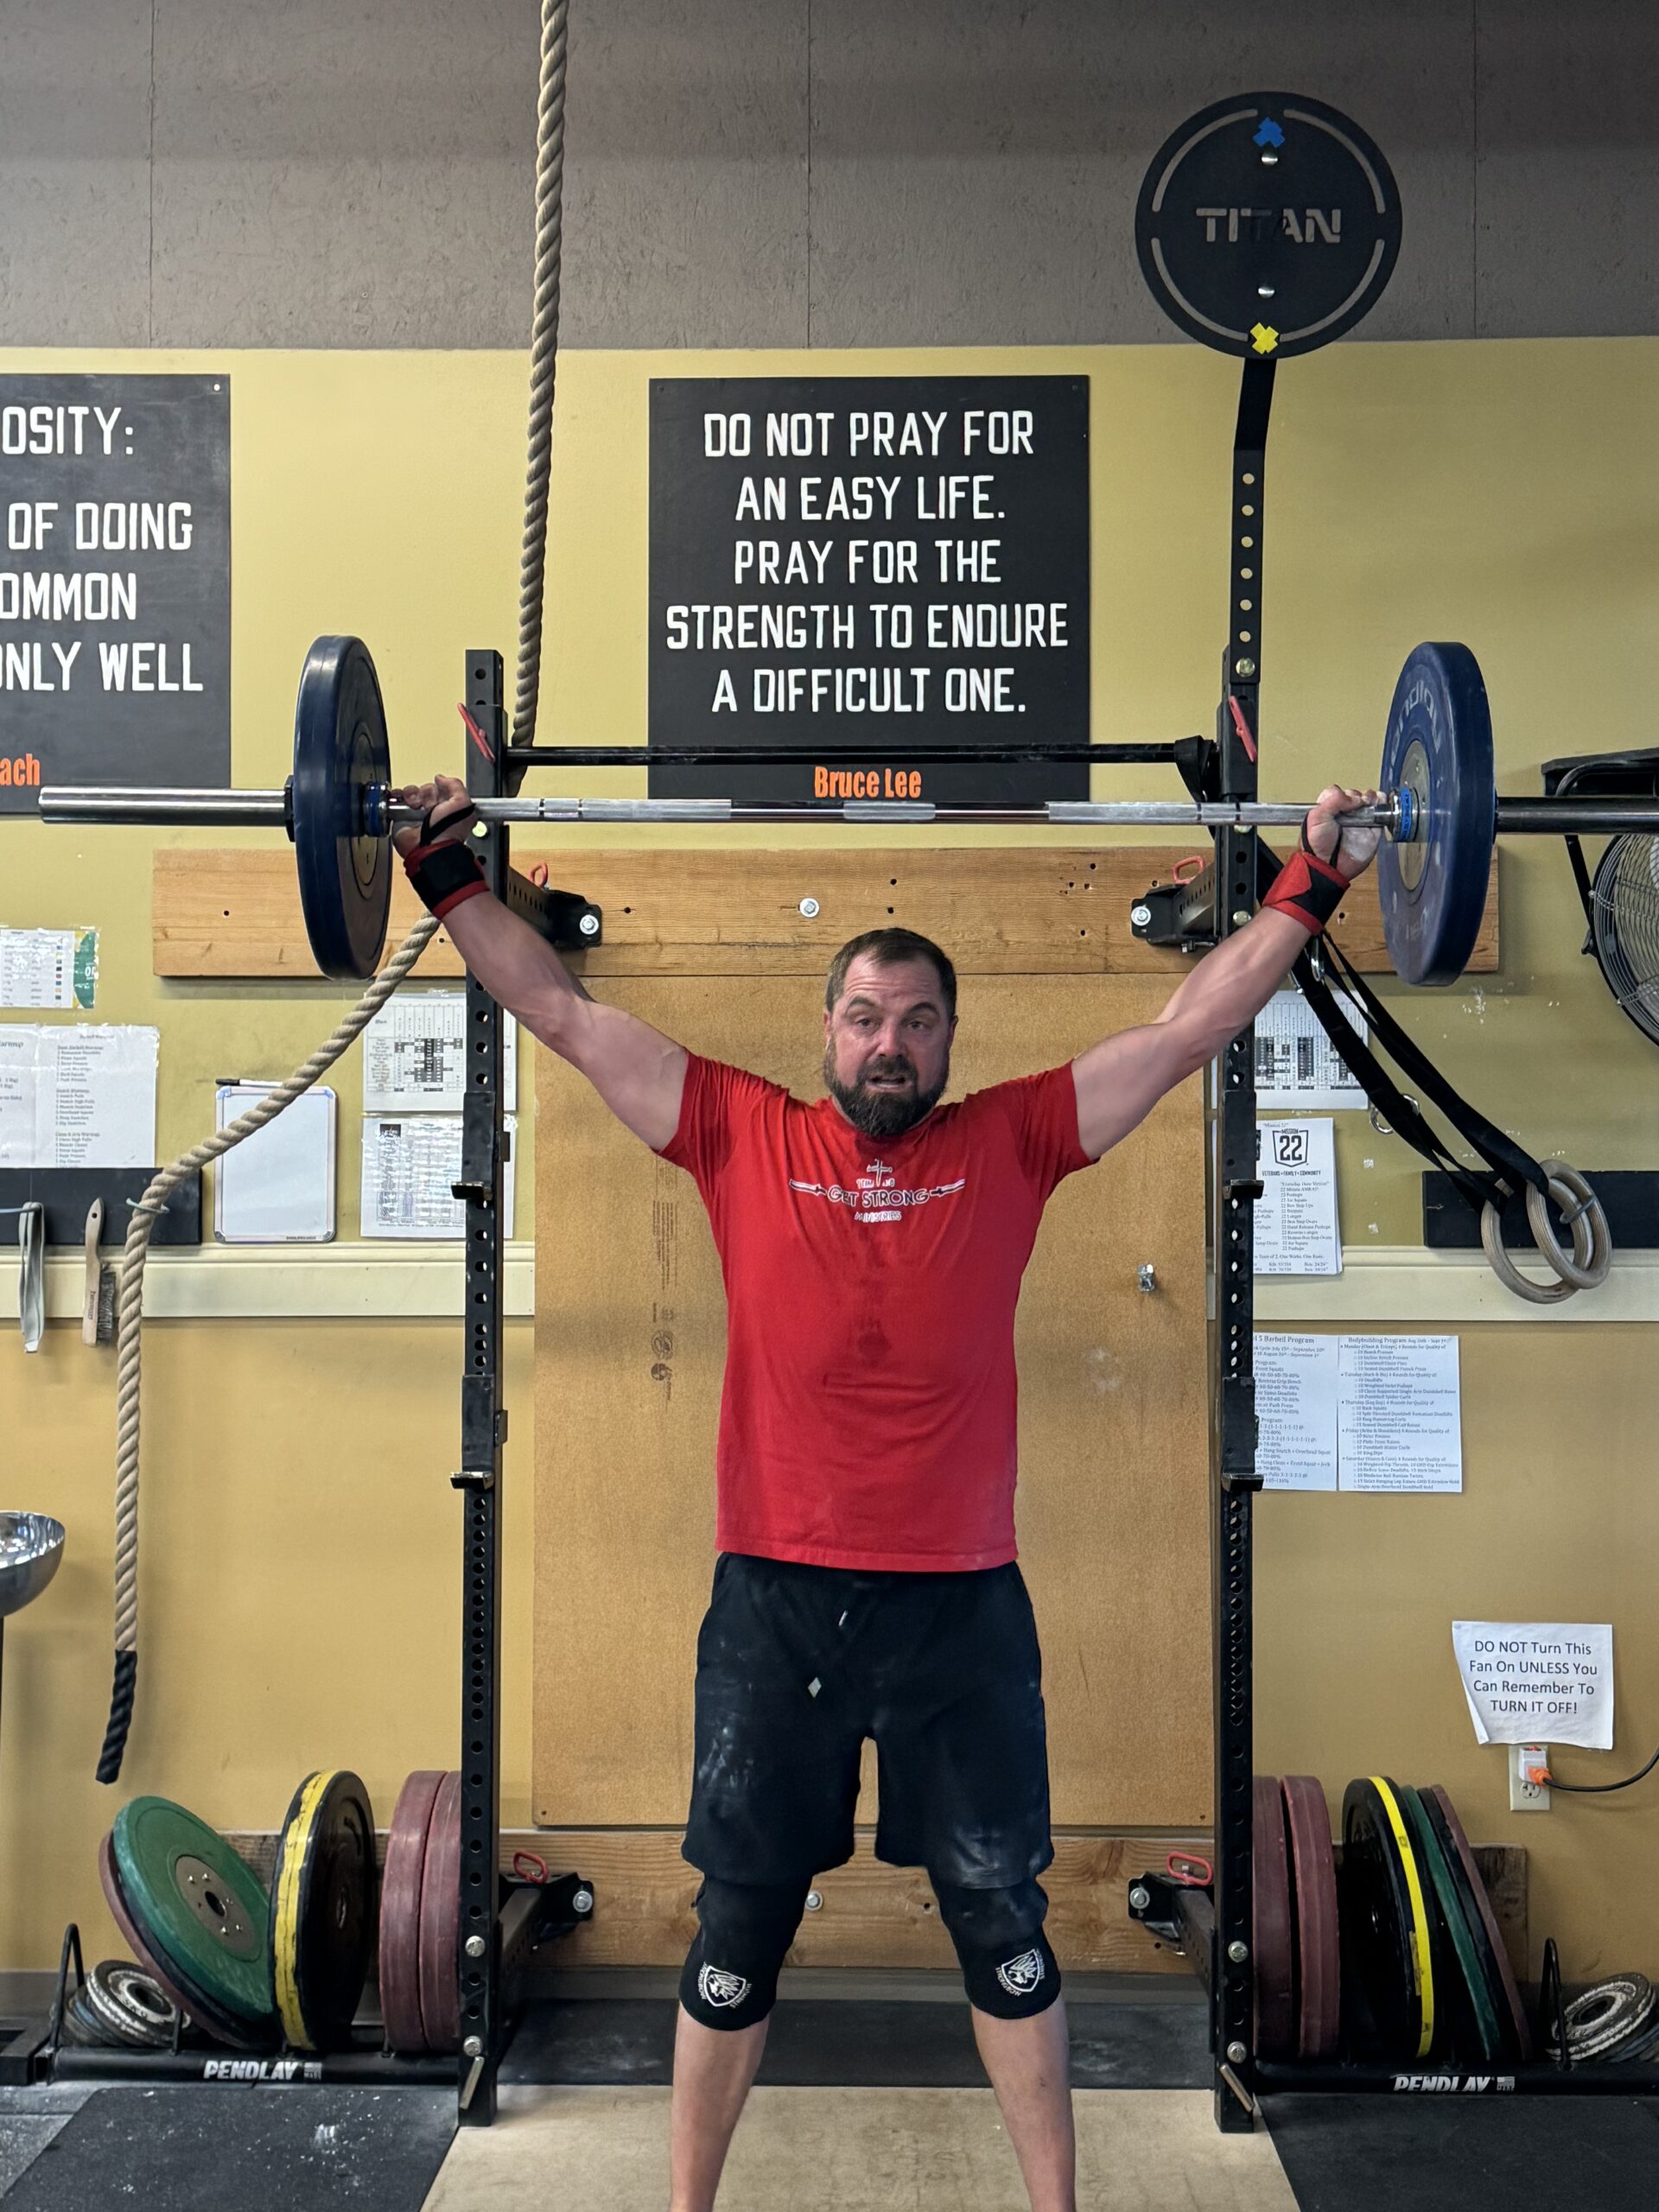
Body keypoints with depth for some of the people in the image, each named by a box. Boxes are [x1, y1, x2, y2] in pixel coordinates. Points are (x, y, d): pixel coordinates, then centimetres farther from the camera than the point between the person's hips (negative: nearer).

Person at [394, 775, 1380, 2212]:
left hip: (961, 1605, 0)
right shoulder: (743, 1136, 2)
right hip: (774, 1601, 0)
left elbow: (1188, 1030, 4)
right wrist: (451, 878, 3)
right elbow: (565, 1014, 4)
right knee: (739, 1928, 14)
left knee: (1002, 1923, 14)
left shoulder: (1012, 1143, 3)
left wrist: (1310, 889, 3)